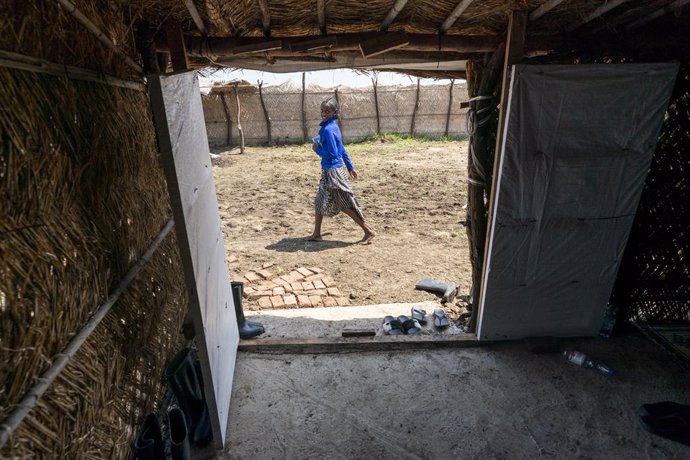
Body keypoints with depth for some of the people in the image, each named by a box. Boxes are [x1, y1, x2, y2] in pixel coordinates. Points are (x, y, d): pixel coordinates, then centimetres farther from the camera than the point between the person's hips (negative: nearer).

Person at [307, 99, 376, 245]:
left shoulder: (328, 130, -19)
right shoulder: (333, 126, 10)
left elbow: (332, 154, -23)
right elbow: (342, 150, 16)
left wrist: (317, 149, -9)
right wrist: (350, 167, 22)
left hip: (332, 171, -10)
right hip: (329, 170, 10)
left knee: (345, 204, -3)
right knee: (320, 201, 17)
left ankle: (368, 231, 4)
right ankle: (316, 234, 28)